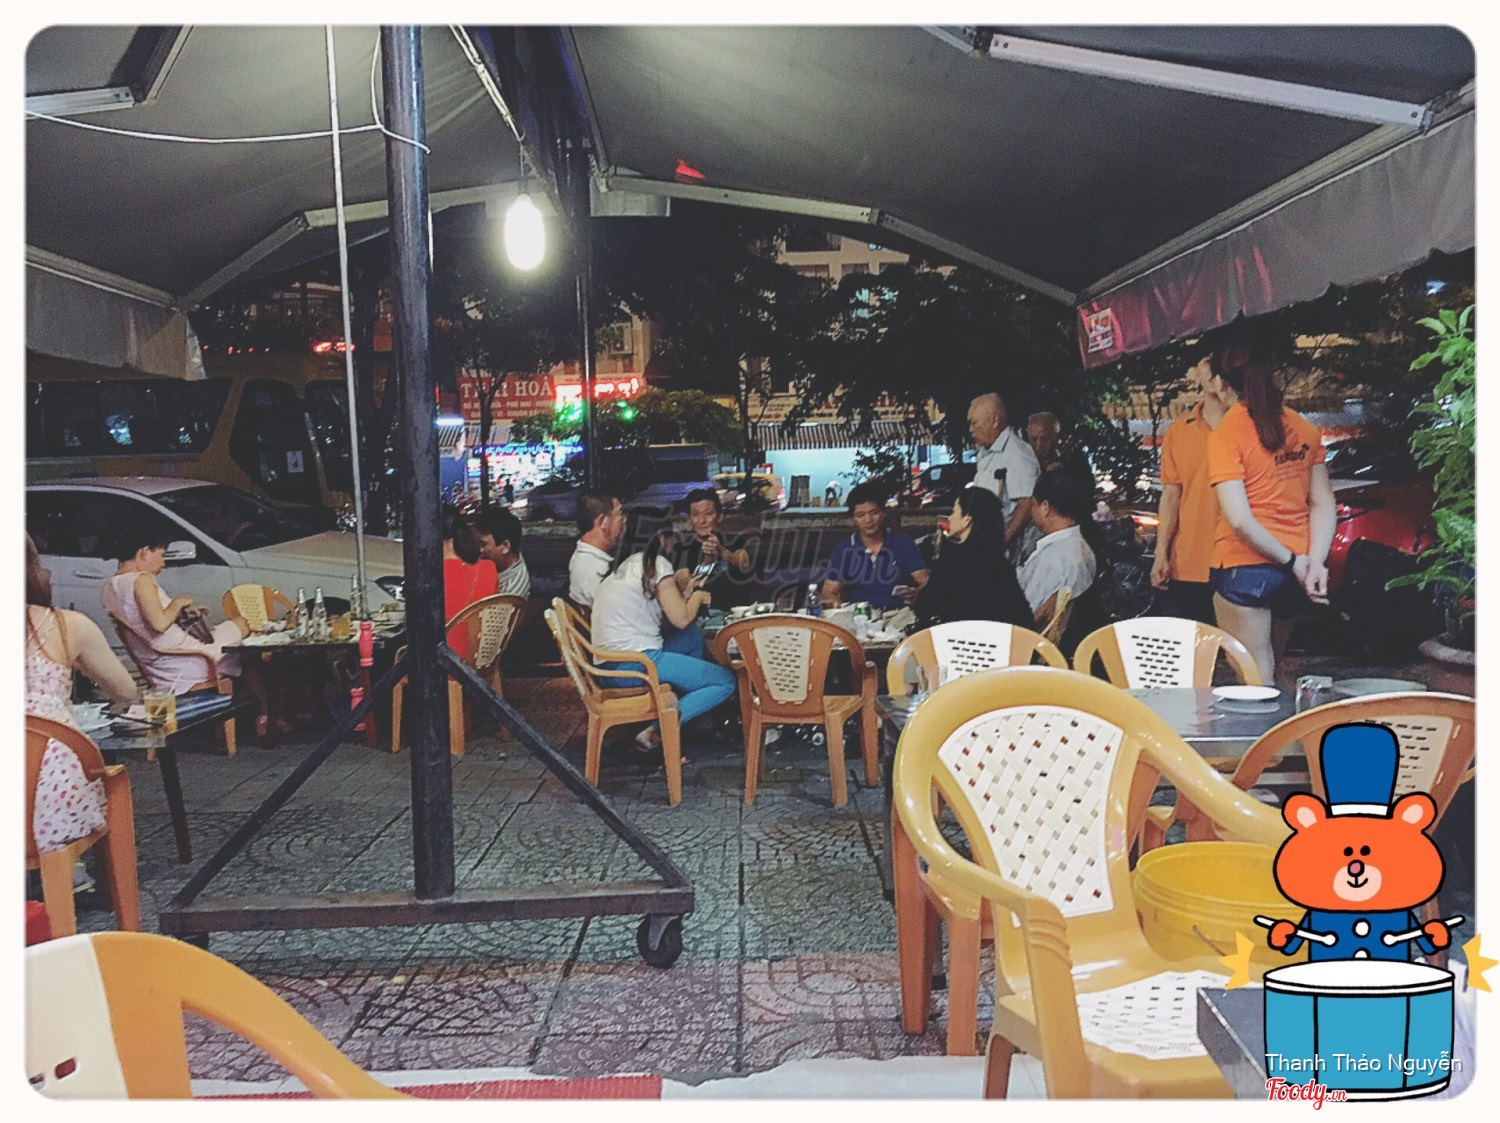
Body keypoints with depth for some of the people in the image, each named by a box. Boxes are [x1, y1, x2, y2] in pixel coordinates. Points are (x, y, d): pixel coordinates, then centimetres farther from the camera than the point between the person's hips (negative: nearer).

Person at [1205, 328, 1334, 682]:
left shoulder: (1225, 435, -12)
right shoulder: (1304, 428, 7)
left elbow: (1239, 519, -18)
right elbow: (1323, 503, 2)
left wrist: (1291, 561, -9)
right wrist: (1315, 561, -4)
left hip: (1245, 568, -6)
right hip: (1292, 573, 7)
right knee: (1268, 673, 22)